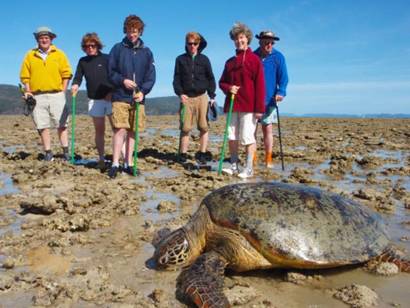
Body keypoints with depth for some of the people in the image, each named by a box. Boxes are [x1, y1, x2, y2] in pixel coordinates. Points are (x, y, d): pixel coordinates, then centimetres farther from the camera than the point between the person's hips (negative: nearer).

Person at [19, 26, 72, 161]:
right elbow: (25, 76, 10)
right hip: (38, 97, 1)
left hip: (56, 95, -1)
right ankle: (48, 153, 7)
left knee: (61, 125, -2)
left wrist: (63, 91, -2)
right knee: (43, 126, 1)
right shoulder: (30, 55, 11)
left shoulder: (59, 54, 8)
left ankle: (66, 151, 3)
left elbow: (66, 74, 5)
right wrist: (28, 92, 1)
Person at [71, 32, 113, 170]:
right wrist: (75, 85, -18)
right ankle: (101, 159, 14)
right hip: (94, 100, 3)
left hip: (111, 98, -3)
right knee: (99, 130, 7)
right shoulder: (83, 61, 11)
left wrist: (112, 92, -16)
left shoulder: (106, 58, 1)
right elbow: (78, 77, 4)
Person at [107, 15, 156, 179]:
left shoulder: (146, 52, 9)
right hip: (120, 97, -3)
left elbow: (151, 76, 4)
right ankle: (115, 164, -7)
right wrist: (122, 80, -15)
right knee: (120, 130, -11)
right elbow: (110, 72, 3)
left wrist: (143, 91, -10)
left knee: (132, 131, 7)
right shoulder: (117, 49, 3)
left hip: (138, 98, 3)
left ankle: (128, 163, 15)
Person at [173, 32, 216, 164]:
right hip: (186, 97, -1)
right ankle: (183, 154, 7)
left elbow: (210, 78, 11)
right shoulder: (180, 59, 9)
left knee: (204, 127, -1)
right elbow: (176, 79, 6)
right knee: (185, 127, -2)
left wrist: (212, 96, 3)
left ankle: (202, 153, 9)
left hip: (202, 97, 1)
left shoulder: (204, 59, 10)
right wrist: (180, 93, -9)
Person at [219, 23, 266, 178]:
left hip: (248, 106, -6)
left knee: (247, 137, -4)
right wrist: (228, 88, -6)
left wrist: (259, 108, -14)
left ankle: (249, 169, 4)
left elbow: (260, 85, -8)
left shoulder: (254, 59, -3)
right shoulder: (230, 62, 14)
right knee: (232, 136, 7)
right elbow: (222, 82, 19)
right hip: (232, 105, 6)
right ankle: (234, 166, 17)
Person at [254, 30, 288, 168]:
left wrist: (281, 92, -18)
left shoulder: (278, 57, 2)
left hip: (269, 100, -1)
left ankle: (268, 159, 9)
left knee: (267, 128, 1)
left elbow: (283, 77, -2)